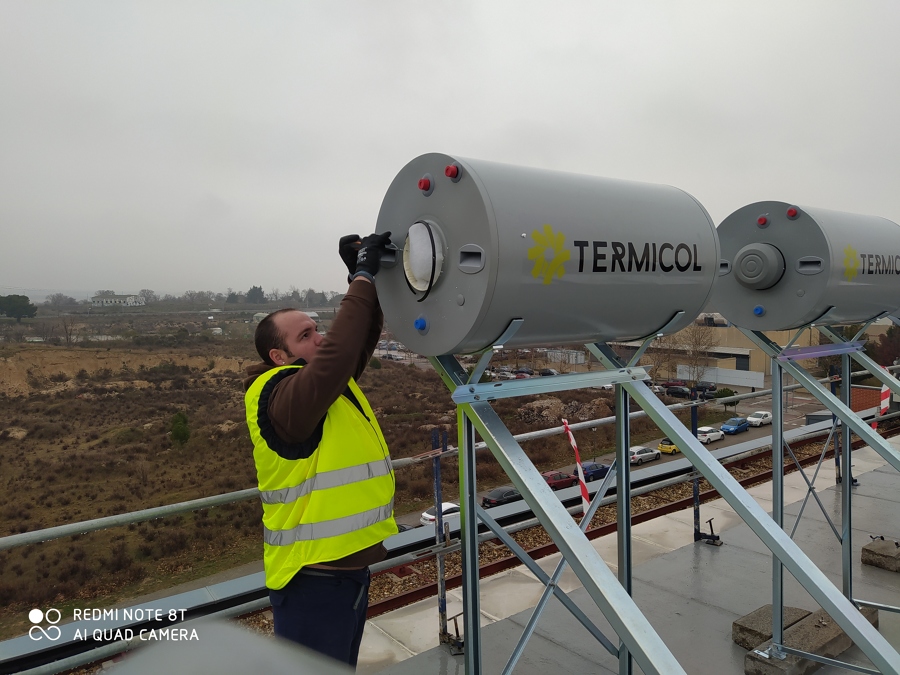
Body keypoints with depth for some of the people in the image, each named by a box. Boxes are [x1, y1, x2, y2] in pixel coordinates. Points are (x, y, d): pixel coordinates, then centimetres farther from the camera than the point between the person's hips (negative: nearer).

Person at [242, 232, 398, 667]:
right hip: (312, 581, -9)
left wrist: (369, 276, -7)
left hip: (351, 566, 9)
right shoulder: (280, 397, -21)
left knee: (342, 666, 25)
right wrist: (362, 278, -29)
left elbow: (360, 340, 8)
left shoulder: (334, 383, 7)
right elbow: (336, 355, -37)